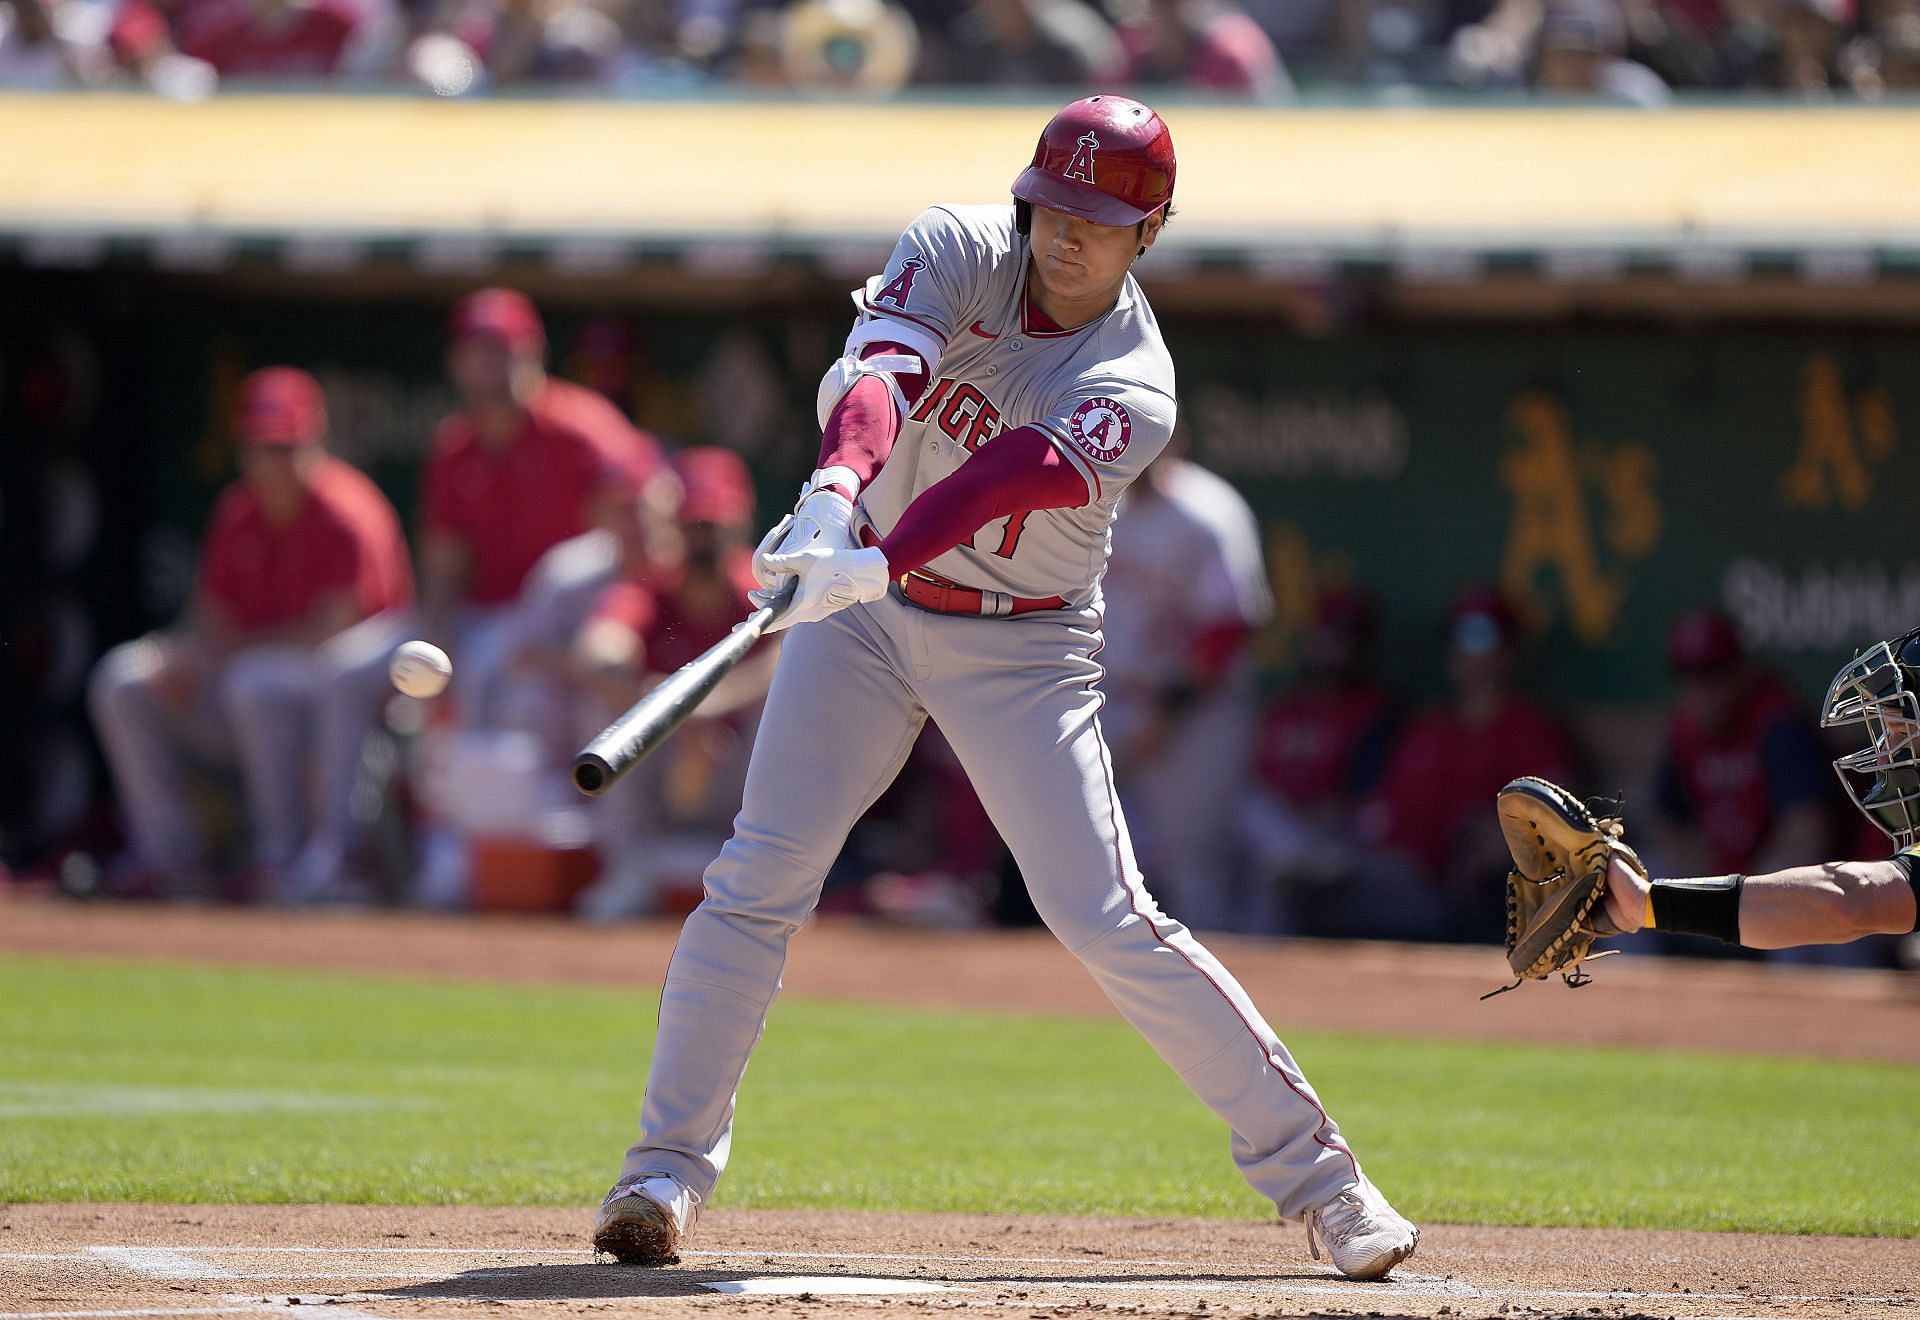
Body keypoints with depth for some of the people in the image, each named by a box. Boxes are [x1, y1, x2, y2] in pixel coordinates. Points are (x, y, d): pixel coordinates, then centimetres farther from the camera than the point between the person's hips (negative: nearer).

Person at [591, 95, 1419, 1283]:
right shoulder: (959, 254, -10)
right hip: (863, 613, 2)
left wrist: (878, 563, -53)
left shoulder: (1133, 390, -17)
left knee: (1112, 924, -9)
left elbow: (1022, 471, -35)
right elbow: (879, 375, -28)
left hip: (1023, 651, -2)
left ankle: (1314, 1171, 0)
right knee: (760, 876, -9)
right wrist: (837, 490, -50)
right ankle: (669, 1170, 1)